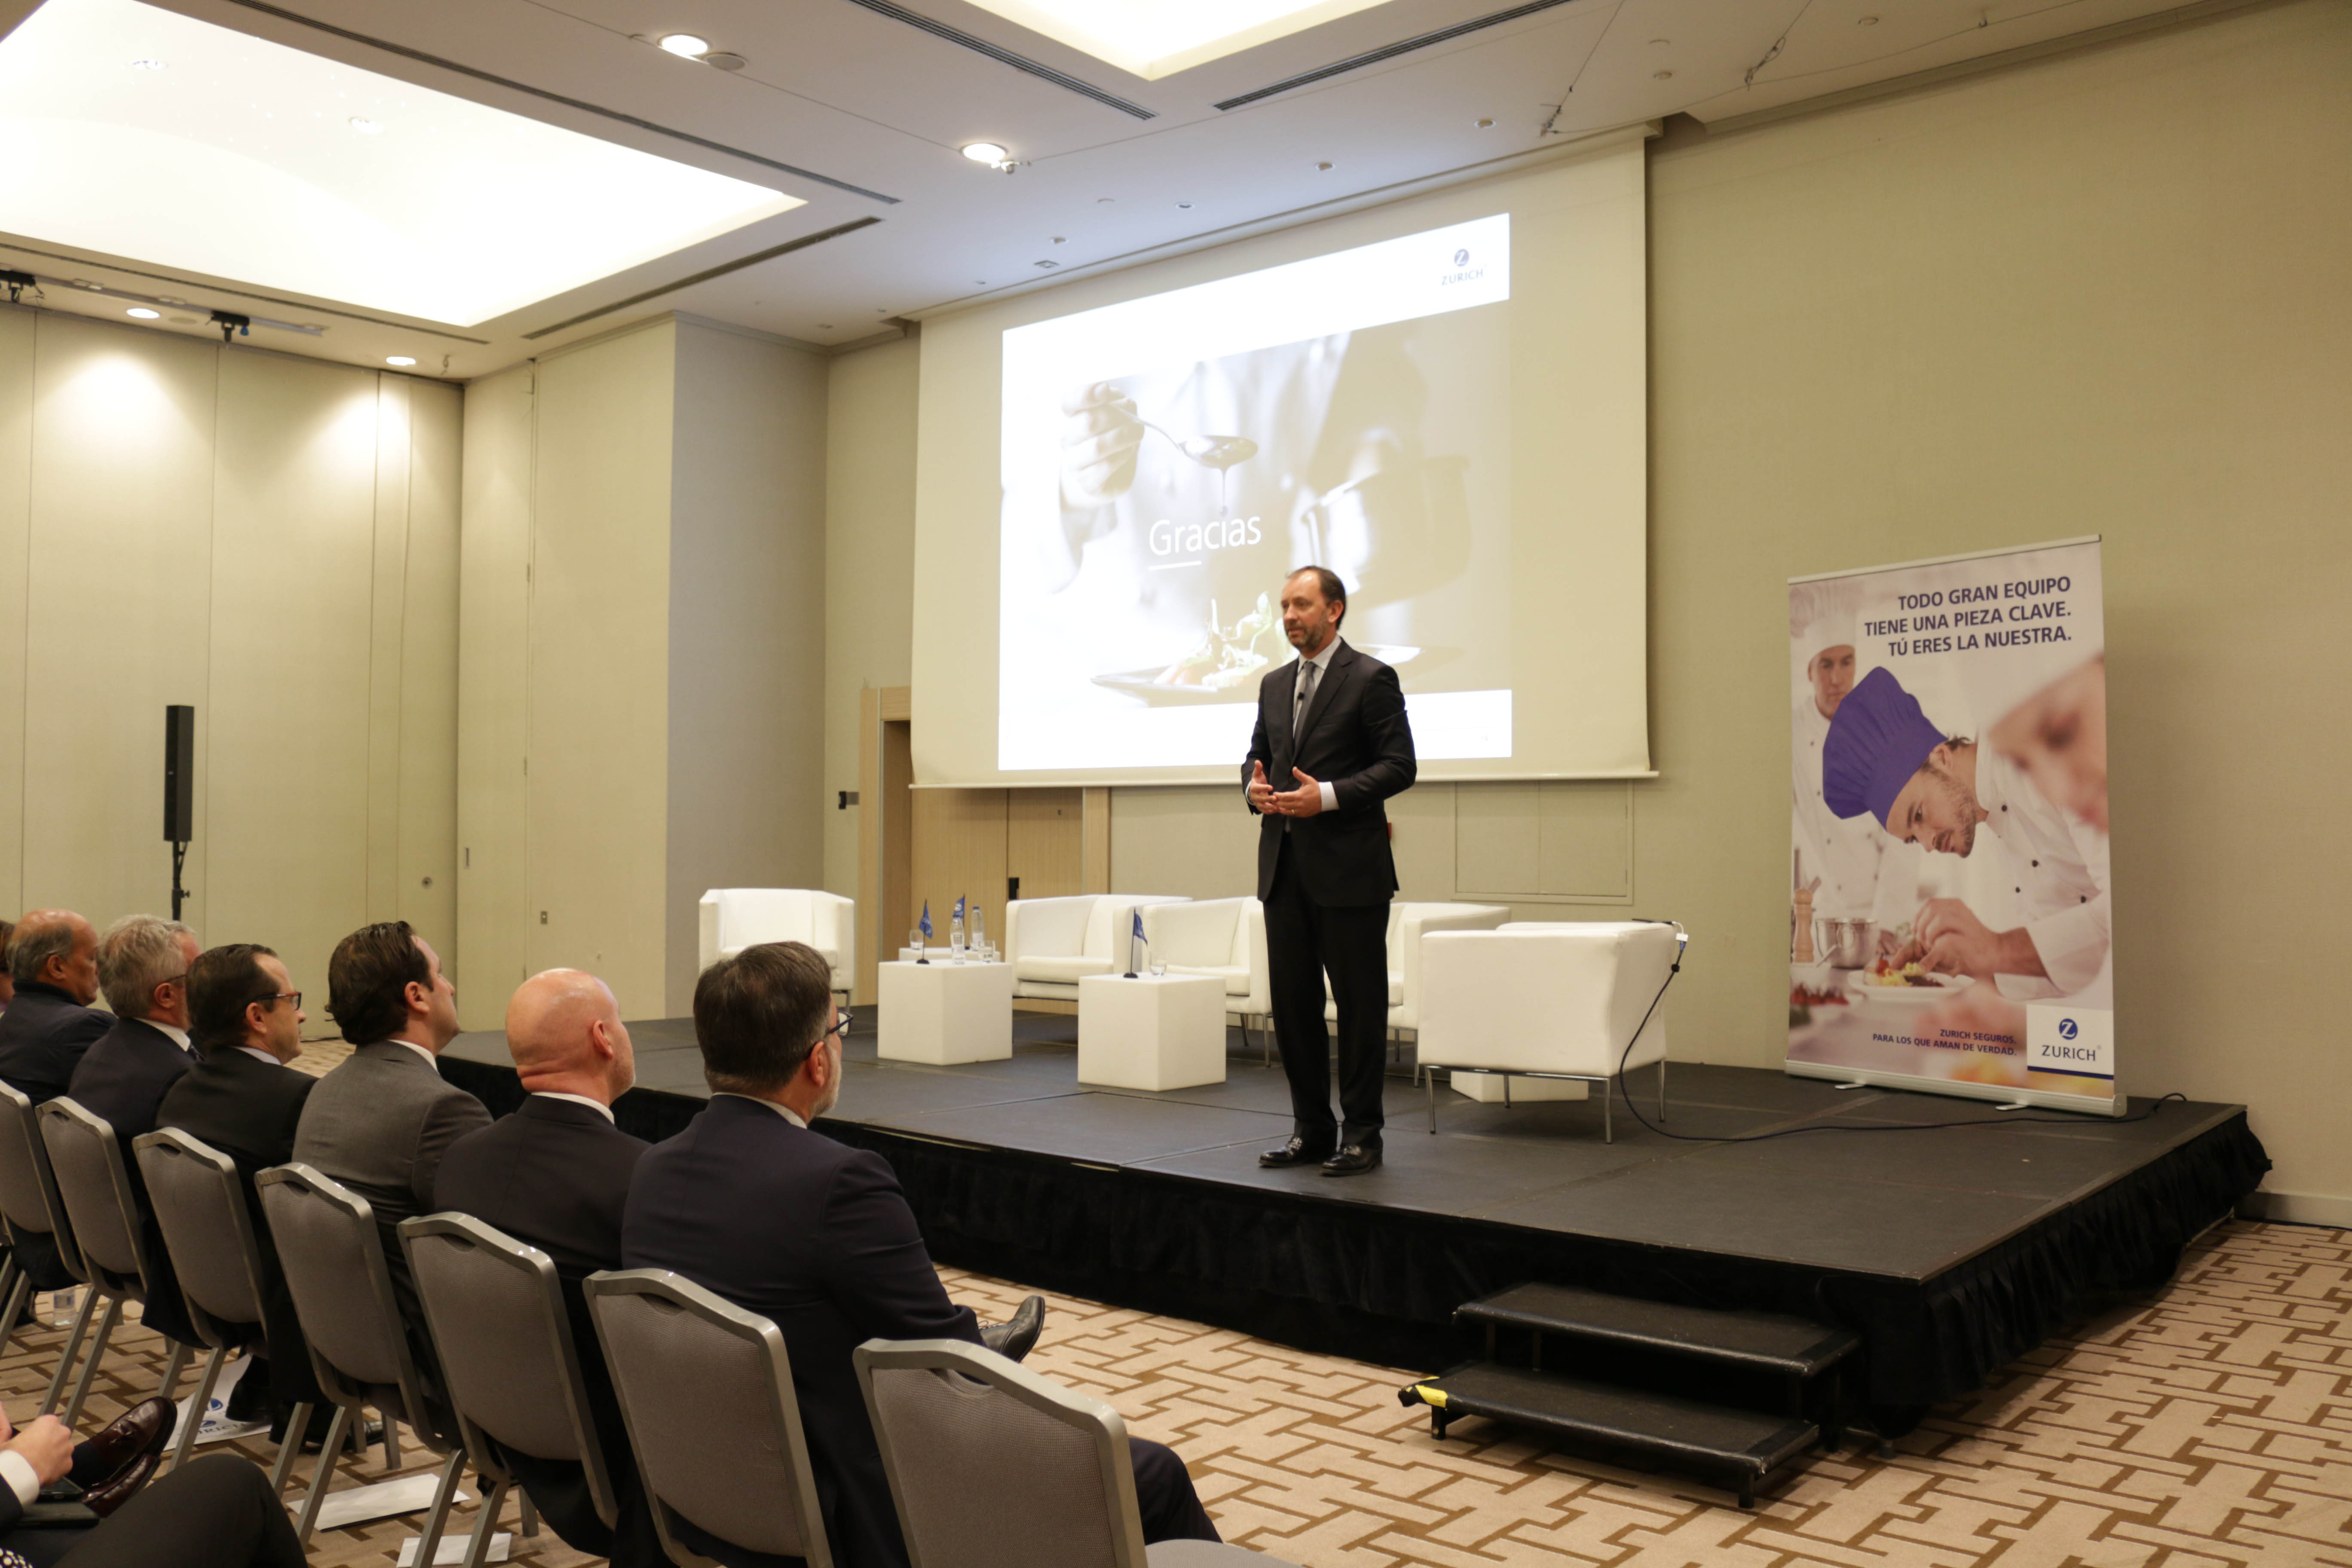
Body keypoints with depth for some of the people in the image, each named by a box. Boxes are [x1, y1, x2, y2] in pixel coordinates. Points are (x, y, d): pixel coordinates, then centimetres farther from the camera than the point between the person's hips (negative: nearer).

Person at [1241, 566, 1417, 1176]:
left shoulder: (1371, 679, -5)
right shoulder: (1275, 685, 15)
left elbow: (1398, 765, -9)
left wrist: (1328, 796, -19)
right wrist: (1255, 786, -1)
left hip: (1348, 868, -6)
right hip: (1285, 867, 7)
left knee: (1359, 1004, 1)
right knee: (1292, 1001, 9)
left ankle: (1361, 1134, 10)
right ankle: (1312, 1129, 20)